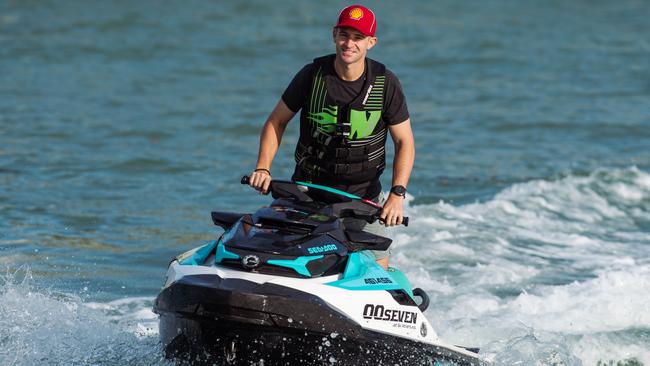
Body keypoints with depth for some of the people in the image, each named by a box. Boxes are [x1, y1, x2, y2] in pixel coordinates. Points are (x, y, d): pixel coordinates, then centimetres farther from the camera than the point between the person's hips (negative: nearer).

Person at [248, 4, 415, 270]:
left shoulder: (385, 83, -6)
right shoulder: (312, 75, -5)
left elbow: (404, 142, -2)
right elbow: (276, 122, 6)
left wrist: (397, 195, -16)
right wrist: (263, 168, -9)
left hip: (362, 196, 0)